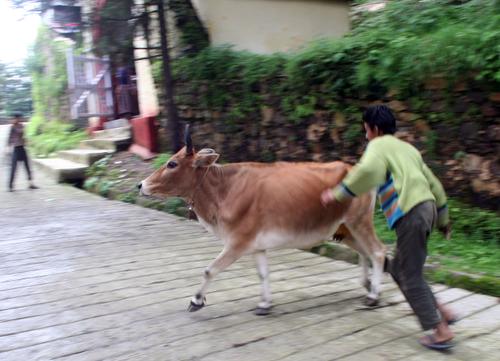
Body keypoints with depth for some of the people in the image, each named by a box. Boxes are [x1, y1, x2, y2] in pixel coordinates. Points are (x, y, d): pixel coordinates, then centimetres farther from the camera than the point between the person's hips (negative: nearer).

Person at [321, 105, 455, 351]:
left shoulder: (379, 145, 1)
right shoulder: (408, 148, 25)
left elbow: (368, 170, -23)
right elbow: (434, 185, 26)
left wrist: (338, 194, -15)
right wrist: (443, 219, 33)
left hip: (410, 213, -8)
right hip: (426, 207, 8)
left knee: (410, 277, 2)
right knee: (398, 268, 20)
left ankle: (441, 331, 5)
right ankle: (441, 312, 22)